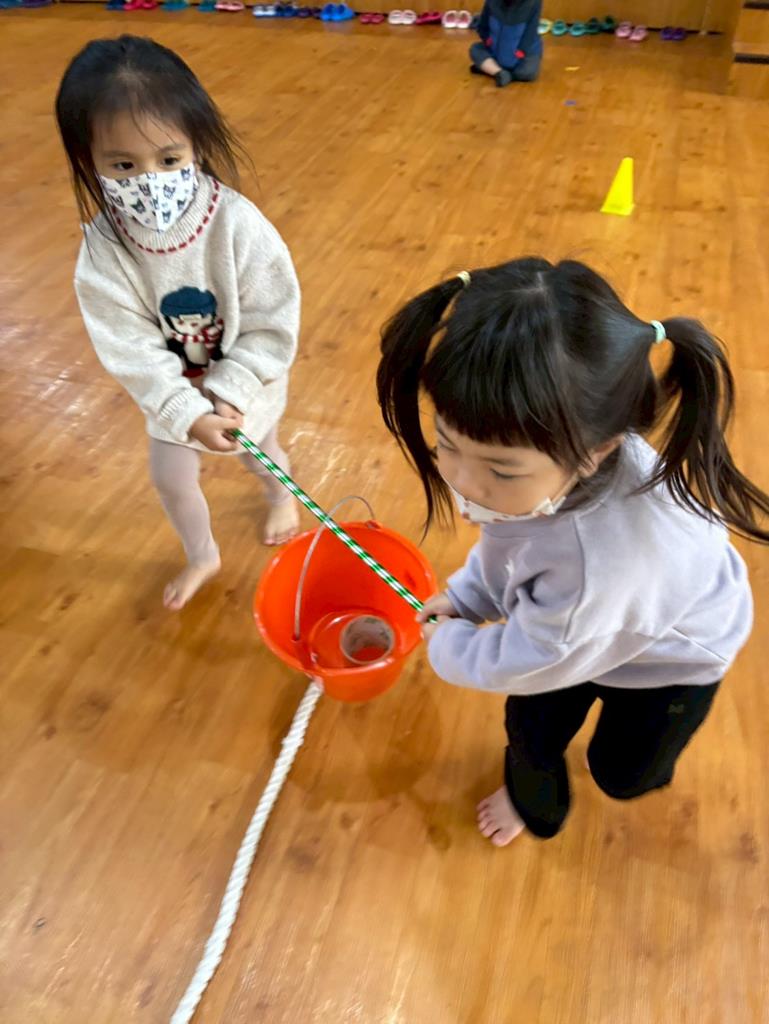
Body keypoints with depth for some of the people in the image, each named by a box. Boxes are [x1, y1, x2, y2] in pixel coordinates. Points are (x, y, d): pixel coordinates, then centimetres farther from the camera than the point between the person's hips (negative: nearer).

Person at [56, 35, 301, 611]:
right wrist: (188, 413, -29)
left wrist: (228, 393, -27)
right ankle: (203, 556, 47)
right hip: (173, 394, 2)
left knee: (259, 451, 26)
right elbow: (132, 352, -22)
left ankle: (281, 495, 64)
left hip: (248, 381, -1)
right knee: (172, 479, 16)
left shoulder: (238, 224, -32)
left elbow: (274, 323, -25)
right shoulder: (102, 253, -26)